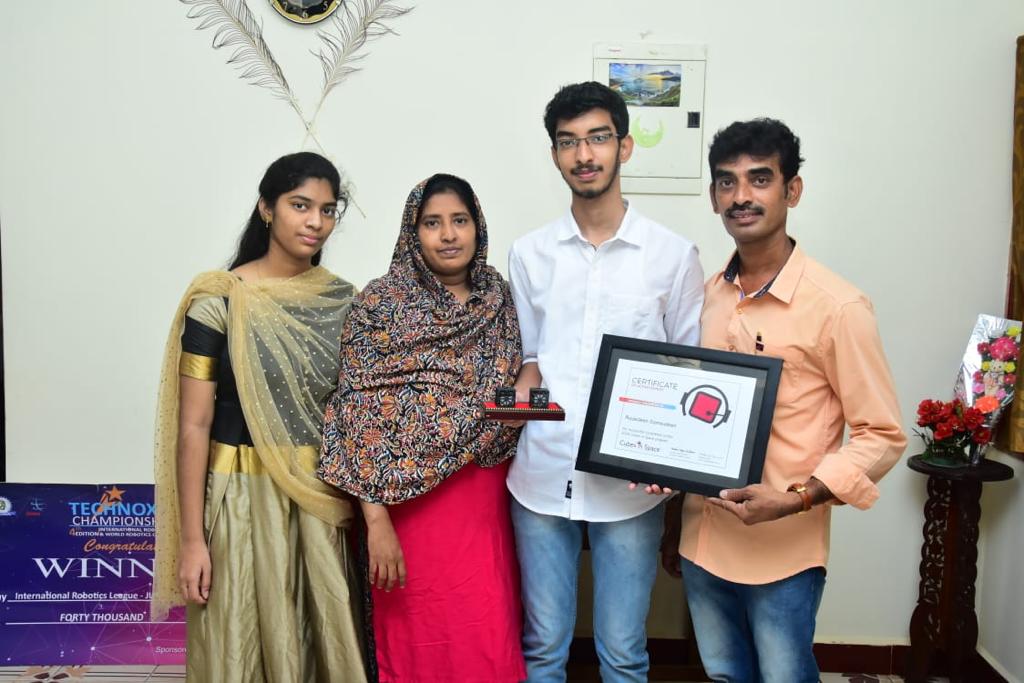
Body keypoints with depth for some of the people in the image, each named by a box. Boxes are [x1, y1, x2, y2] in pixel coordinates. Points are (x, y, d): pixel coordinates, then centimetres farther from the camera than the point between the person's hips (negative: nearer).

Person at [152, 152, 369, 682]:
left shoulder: (341, 299, 3)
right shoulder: (218, 301, -10)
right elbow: (193, 424, -10)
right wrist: (191, 538, -11)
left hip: (321, 499, 4)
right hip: (243, 497, -3)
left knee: (324, 640, 13)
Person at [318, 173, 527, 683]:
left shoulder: (500, 298, 6)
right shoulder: (379, 303, -7)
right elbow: (361, 415, -11)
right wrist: (376, 519, -15)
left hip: (487, 500, 4)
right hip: (414, 501, -3)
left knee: (490, 642, 10)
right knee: (421, 641, 9)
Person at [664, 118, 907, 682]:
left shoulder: (838, 306, -15)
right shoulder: (706, 296, 3)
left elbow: (882, 436, -11)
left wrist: (795, 499, -22)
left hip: (782, 551, -5)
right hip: (702, 538, 6)